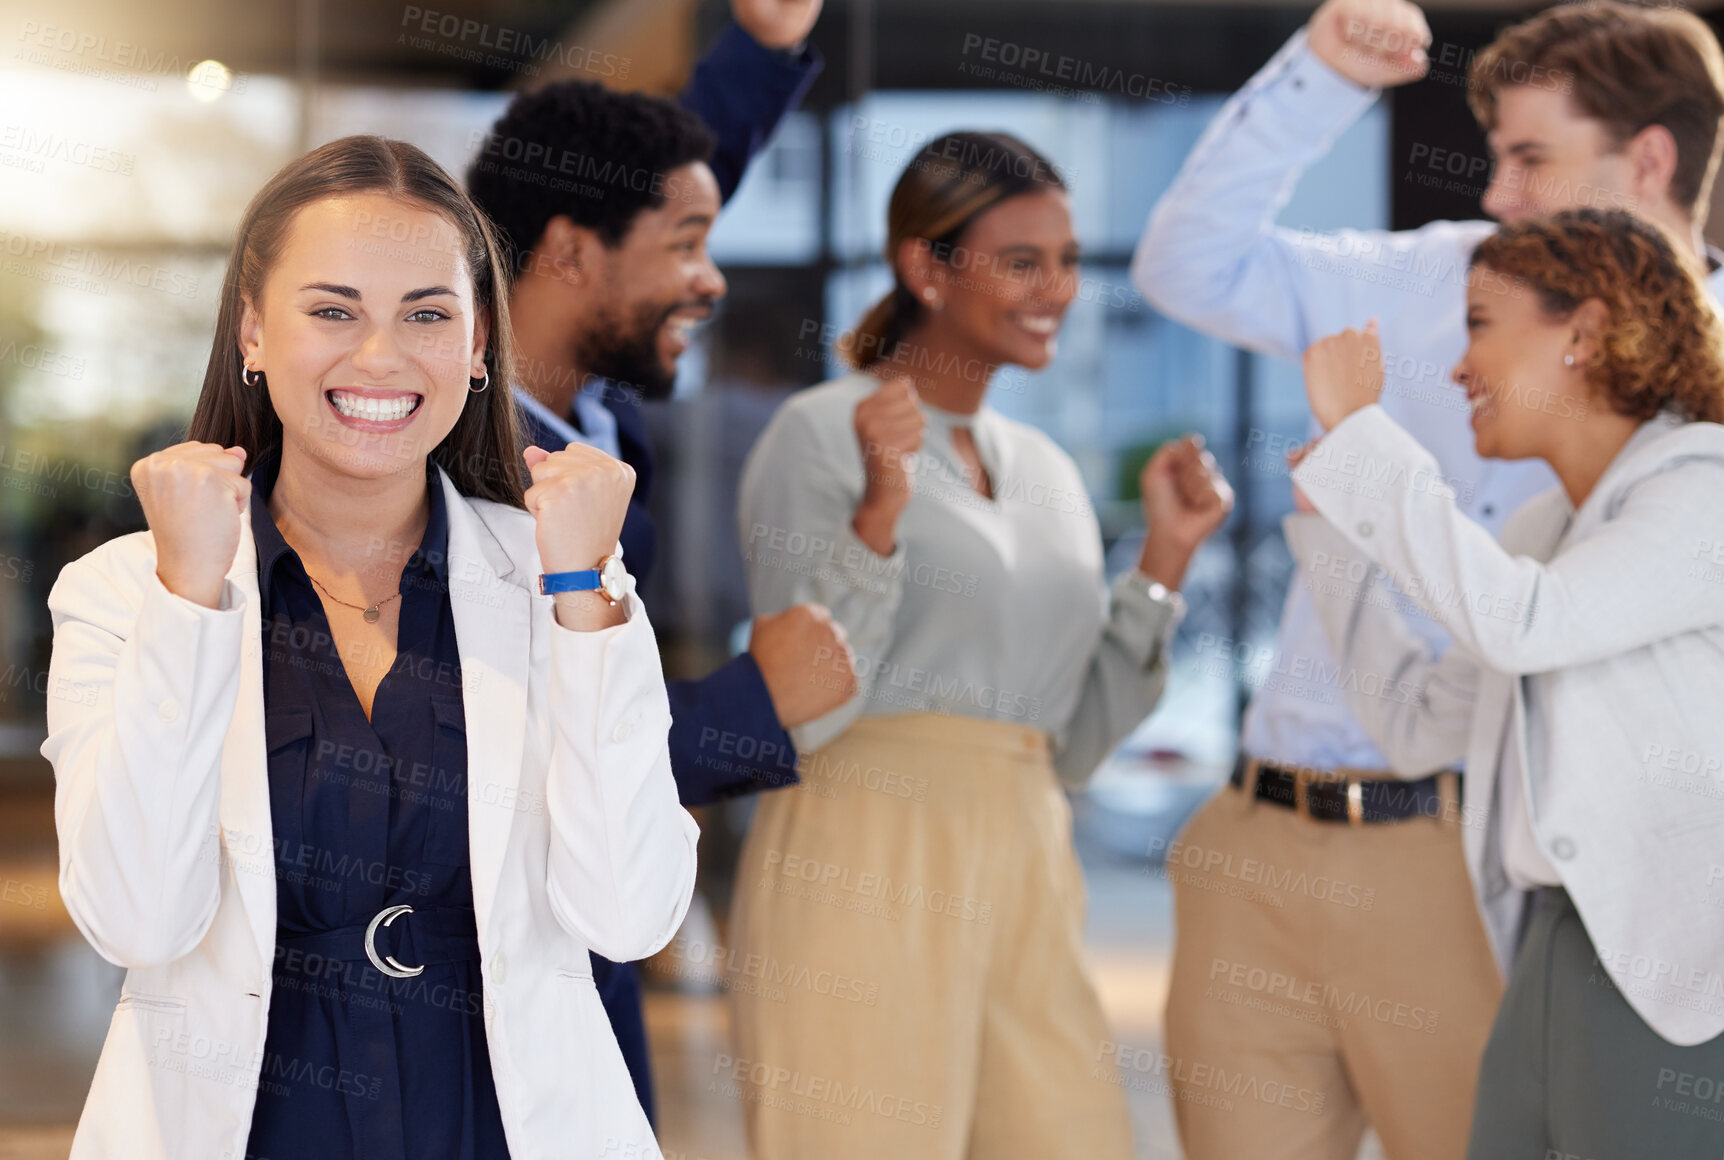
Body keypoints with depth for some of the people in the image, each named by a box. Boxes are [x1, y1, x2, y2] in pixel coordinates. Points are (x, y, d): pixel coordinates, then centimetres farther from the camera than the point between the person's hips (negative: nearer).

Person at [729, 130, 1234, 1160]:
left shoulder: (1046, 469, 18)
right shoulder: (822, 436, -3)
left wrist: (1166, 557, 10)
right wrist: (880, 511, -21)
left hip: (1025, 875, 7)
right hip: (868, 867, -6)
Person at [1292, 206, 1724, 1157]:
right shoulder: (1545, 529, 17)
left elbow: (1517, 625, -22)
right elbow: (1423, 722, 19)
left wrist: (1358, 429, -15)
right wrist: (1332, 517, 17)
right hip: (1554, 966, 8)